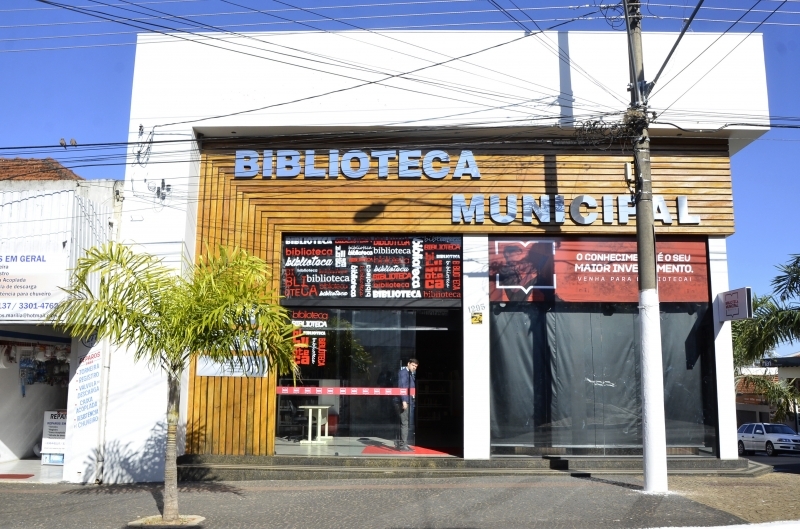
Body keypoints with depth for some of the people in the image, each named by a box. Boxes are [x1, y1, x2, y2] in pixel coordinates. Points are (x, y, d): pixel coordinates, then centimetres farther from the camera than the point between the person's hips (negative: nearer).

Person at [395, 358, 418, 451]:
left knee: (408, 423, 13)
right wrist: (404, 401, -23)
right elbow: (401, 387, -17)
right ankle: (403, 445, -3)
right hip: (404, 401, -9)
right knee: (405, 423, -7)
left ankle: (400, 443, 22)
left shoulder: (412, 374, 20)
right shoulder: (403, 372, -8)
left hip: (410, 401, 9)